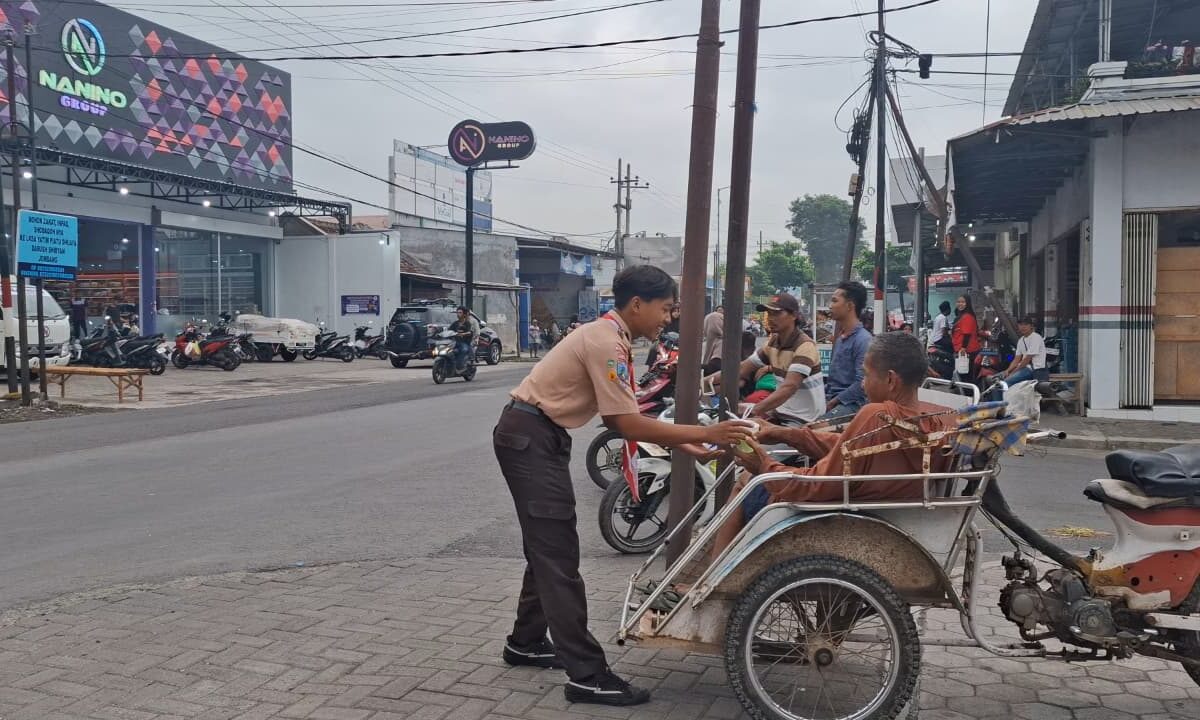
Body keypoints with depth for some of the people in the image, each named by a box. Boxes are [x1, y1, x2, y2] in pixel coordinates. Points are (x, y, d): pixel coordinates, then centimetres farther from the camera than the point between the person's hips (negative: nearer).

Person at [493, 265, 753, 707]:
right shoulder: (606, 342, -21)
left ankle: (526, 642, 33)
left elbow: (622, 419, 6)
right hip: (529, 437, -11)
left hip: (538, 436, 11)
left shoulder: (611, 339, 9)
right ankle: (586, 675, -5)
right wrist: (704, 433, -22)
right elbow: (627, 425, -25)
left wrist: (685, 446, 0)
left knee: (547, 547, 18)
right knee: (558, 553, -9)